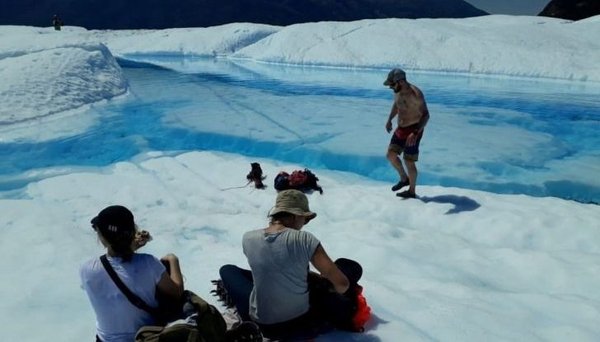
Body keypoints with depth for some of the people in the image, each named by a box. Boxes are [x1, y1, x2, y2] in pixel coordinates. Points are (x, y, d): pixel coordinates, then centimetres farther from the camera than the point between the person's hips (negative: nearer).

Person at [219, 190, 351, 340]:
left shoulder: (248, 239, -7)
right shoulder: (305, 239, -17)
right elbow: (342, 284, -14)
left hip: (261, 326, 2)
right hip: (302, 325, -1)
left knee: (227, 270, 21)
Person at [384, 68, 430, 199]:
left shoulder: (415, 94, -24)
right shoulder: (397, 91, 1)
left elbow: (425, 115, -26)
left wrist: (415, 133, -37)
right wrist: (389, 119, 15)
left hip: (413, 130, -7)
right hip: (401, 129, 8)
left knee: (409, 162, 0)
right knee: (391, 154, 2)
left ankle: (412, 191, 18)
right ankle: (404, 179, 24)